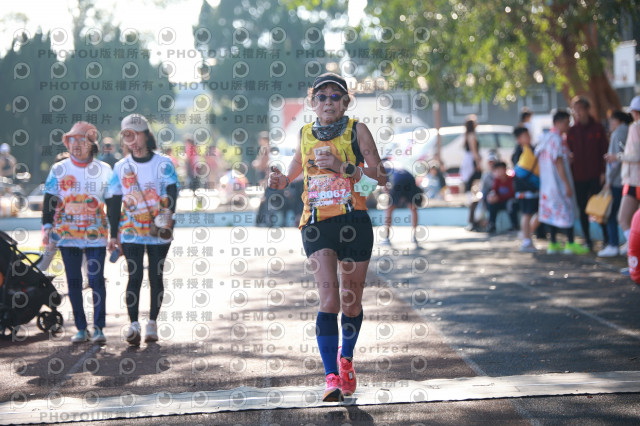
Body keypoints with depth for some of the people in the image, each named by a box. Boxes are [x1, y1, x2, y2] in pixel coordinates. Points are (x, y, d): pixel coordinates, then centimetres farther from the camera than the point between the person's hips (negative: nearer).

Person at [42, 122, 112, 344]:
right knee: (74, 282, 4)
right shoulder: (59, 169, 6)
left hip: (96, 235, -1)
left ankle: (99, 327, 0)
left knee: (97, 280, -6)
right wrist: (47, 227, -3)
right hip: (67, 235, 1)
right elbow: (49, 201, 7)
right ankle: (81, 329, 10)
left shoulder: (104, 169, 4)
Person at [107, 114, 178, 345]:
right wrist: (114, 234, 7)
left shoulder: (163, 164, -1)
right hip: (131, 231, 1)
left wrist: (167, 215, -26)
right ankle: (133, 324, -11)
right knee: (134, 276, -8)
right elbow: (115, 202, 10)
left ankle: (152, 323, 15)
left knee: (156, 276, 5)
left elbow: (172, 192, -7)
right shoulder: (121, 167, 7)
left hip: (159, 231, -1)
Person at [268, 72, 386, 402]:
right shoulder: (305, 134, 12)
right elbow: (298, 166, 30)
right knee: (329, 300, -15)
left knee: (351, 301, 9)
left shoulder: (357, 130, 3)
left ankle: (346, 360, 35)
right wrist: (282, 181, 8)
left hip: (353, 221, -1)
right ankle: (331, 377, -14)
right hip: (316, 223, 1)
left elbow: (380, 177, -3)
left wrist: (342, 166, -15)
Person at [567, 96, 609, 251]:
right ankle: (588, 240, 13)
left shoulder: (597, 128, 2)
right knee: (583, 210, 5)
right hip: (578, 177, 3)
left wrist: (603, 172, -7)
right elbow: (569, 153, 13)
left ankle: (606, 238, 4)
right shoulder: (571, 131, 8)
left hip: (595, 176, -3)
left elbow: (604, 151, 1)